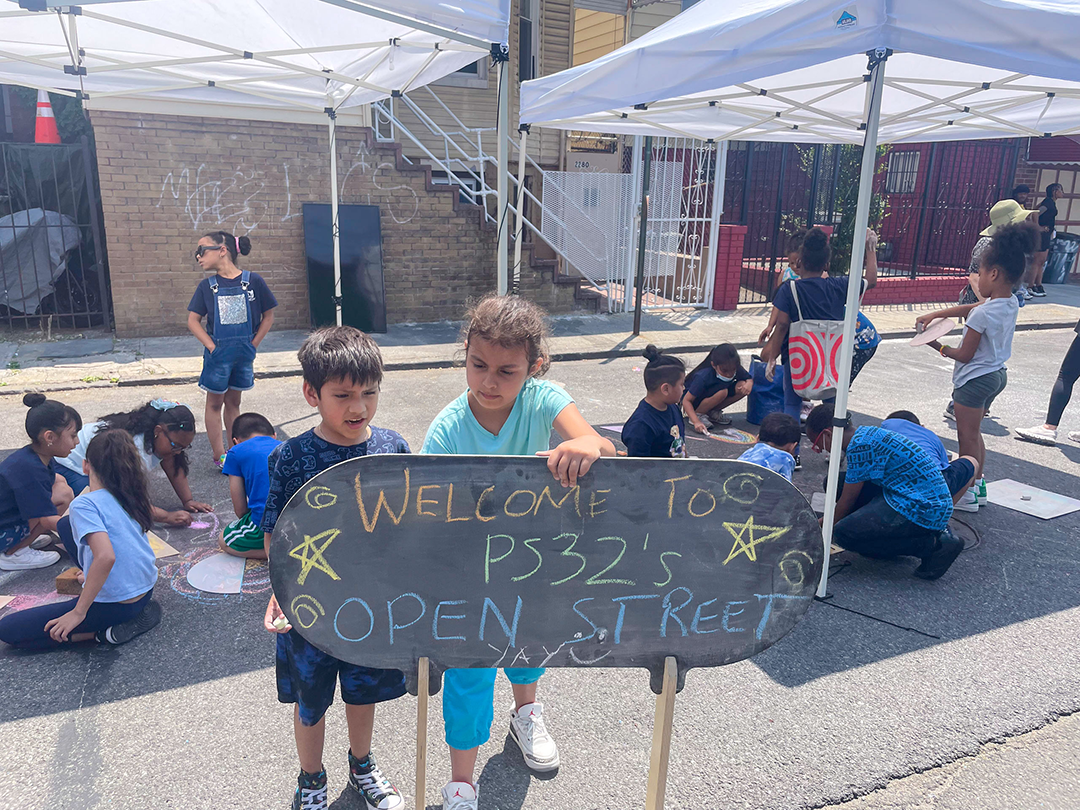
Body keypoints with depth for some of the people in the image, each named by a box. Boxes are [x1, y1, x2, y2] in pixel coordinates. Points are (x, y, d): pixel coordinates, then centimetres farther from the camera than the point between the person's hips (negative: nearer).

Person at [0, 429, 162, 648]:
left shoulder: (85, 504, -17)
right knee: (67, 525, 21)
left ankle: (103, 633, -6)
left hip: (115, 605, -7)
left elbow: (106, 557, -30)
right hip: (146, 589, 8)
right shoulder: (128, 496, 5)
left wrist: (78, 613, -21)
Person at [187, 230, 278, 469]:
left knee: (233, 402, 13)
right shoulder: (207, 286, -3)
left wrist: (253, 345, -5)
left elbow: (268, 315, 0)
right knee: (215, 403, 7)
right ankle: (219, 456, 16)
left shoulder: (253, 281, -7)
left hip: (244, 354, 0)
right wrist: (211, 347, -12)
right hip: (218, 354, 0)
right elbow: (193, 321, -1)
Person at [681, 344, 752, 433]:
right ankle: (698, 414, -14)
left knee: (742, 387, -17)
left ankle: (712, 412, -2)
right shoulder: (703, 377, -33)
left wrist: (748, 384, -28)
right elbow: (686, 400, -31)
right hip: (693, 401, -7)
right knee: (722, 391, -35)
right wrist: (696, 422, -44)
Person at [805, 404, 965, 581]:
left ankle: (932, 545, -6)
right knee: (837, 482, 9)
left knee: (843, 533, -19)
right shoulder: (866, 434, 12)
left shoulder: (859, 445, -18)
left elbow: (847, 501, -9)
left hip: (923, 509, -10)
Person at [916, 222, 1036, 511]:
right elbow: (967, 308, 13)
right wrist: (935, 314, 13)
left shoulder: (982, 314, -25)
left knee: (967, 437, 3)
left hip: (975, 379, -9)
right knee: (973, 432, 22)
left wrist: (940, 348, -4)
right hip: (997, 375, 9)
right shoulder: (1012, 304, 0)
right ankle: (979, 482, 32)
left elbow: (965, 355, -18)